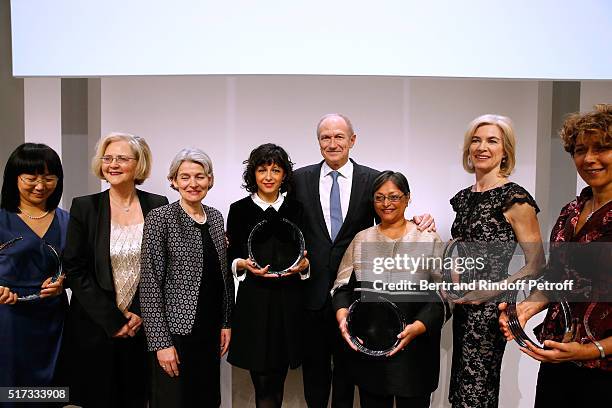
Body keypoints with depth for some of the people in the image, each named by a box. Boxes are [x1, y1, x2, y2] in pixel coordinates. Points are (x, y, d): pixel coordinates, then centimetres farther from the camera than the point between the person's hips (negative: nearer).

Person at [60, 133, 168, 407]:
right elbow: (74, 271, -5)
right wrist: (112, 320, -10)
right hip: (95, 328, -1)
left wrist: (140, 313, -7)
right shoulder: (84, 207, -3)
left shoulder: (157, 206, 0)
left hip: (143, 326, 1)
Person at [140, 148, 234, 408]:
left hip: (211, 330, 6)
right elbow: (150, 284, -13)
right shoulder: (161, 218, -11)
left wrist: (226, 323, 10)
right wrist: (161, 342, -15)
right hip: (177, 329, -6)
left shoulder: (216, 216, 8)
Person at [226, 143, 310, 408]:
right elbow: (230, 259, 4)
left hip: (289, 299, 2)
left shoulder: (296, 209, 7)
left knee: (278, 379, 13)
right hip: (254, 300, -2)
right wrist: (245, 264, -16)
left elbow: (308, 255, 10)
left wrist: (304, 265, -11)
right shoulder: (239, 209, 2)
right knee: (263, 382, -2)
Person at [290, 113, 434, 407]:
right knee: (314, 364, 15)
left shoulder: (372, 180, -2)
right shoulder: (300, 179, 1)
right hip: (311, 290, 1)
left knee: (347, 363, 16)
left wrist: (419, 221, -15)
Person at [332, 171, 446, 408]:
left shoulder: (429, 239, 1)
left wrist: (418, 327, -18)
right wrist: (342, 316, -10)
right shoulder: (362, 239, 9)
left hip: (414, 346, -2)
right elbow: (343, 286, 9)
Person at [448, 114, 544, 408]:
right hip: (461, 305, 7)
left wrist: (492, 290, -17)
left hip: (490, 307, -7)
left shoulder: (515, 199, -13)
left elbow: (535, 265, -10)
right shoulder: (463, 197, 9)